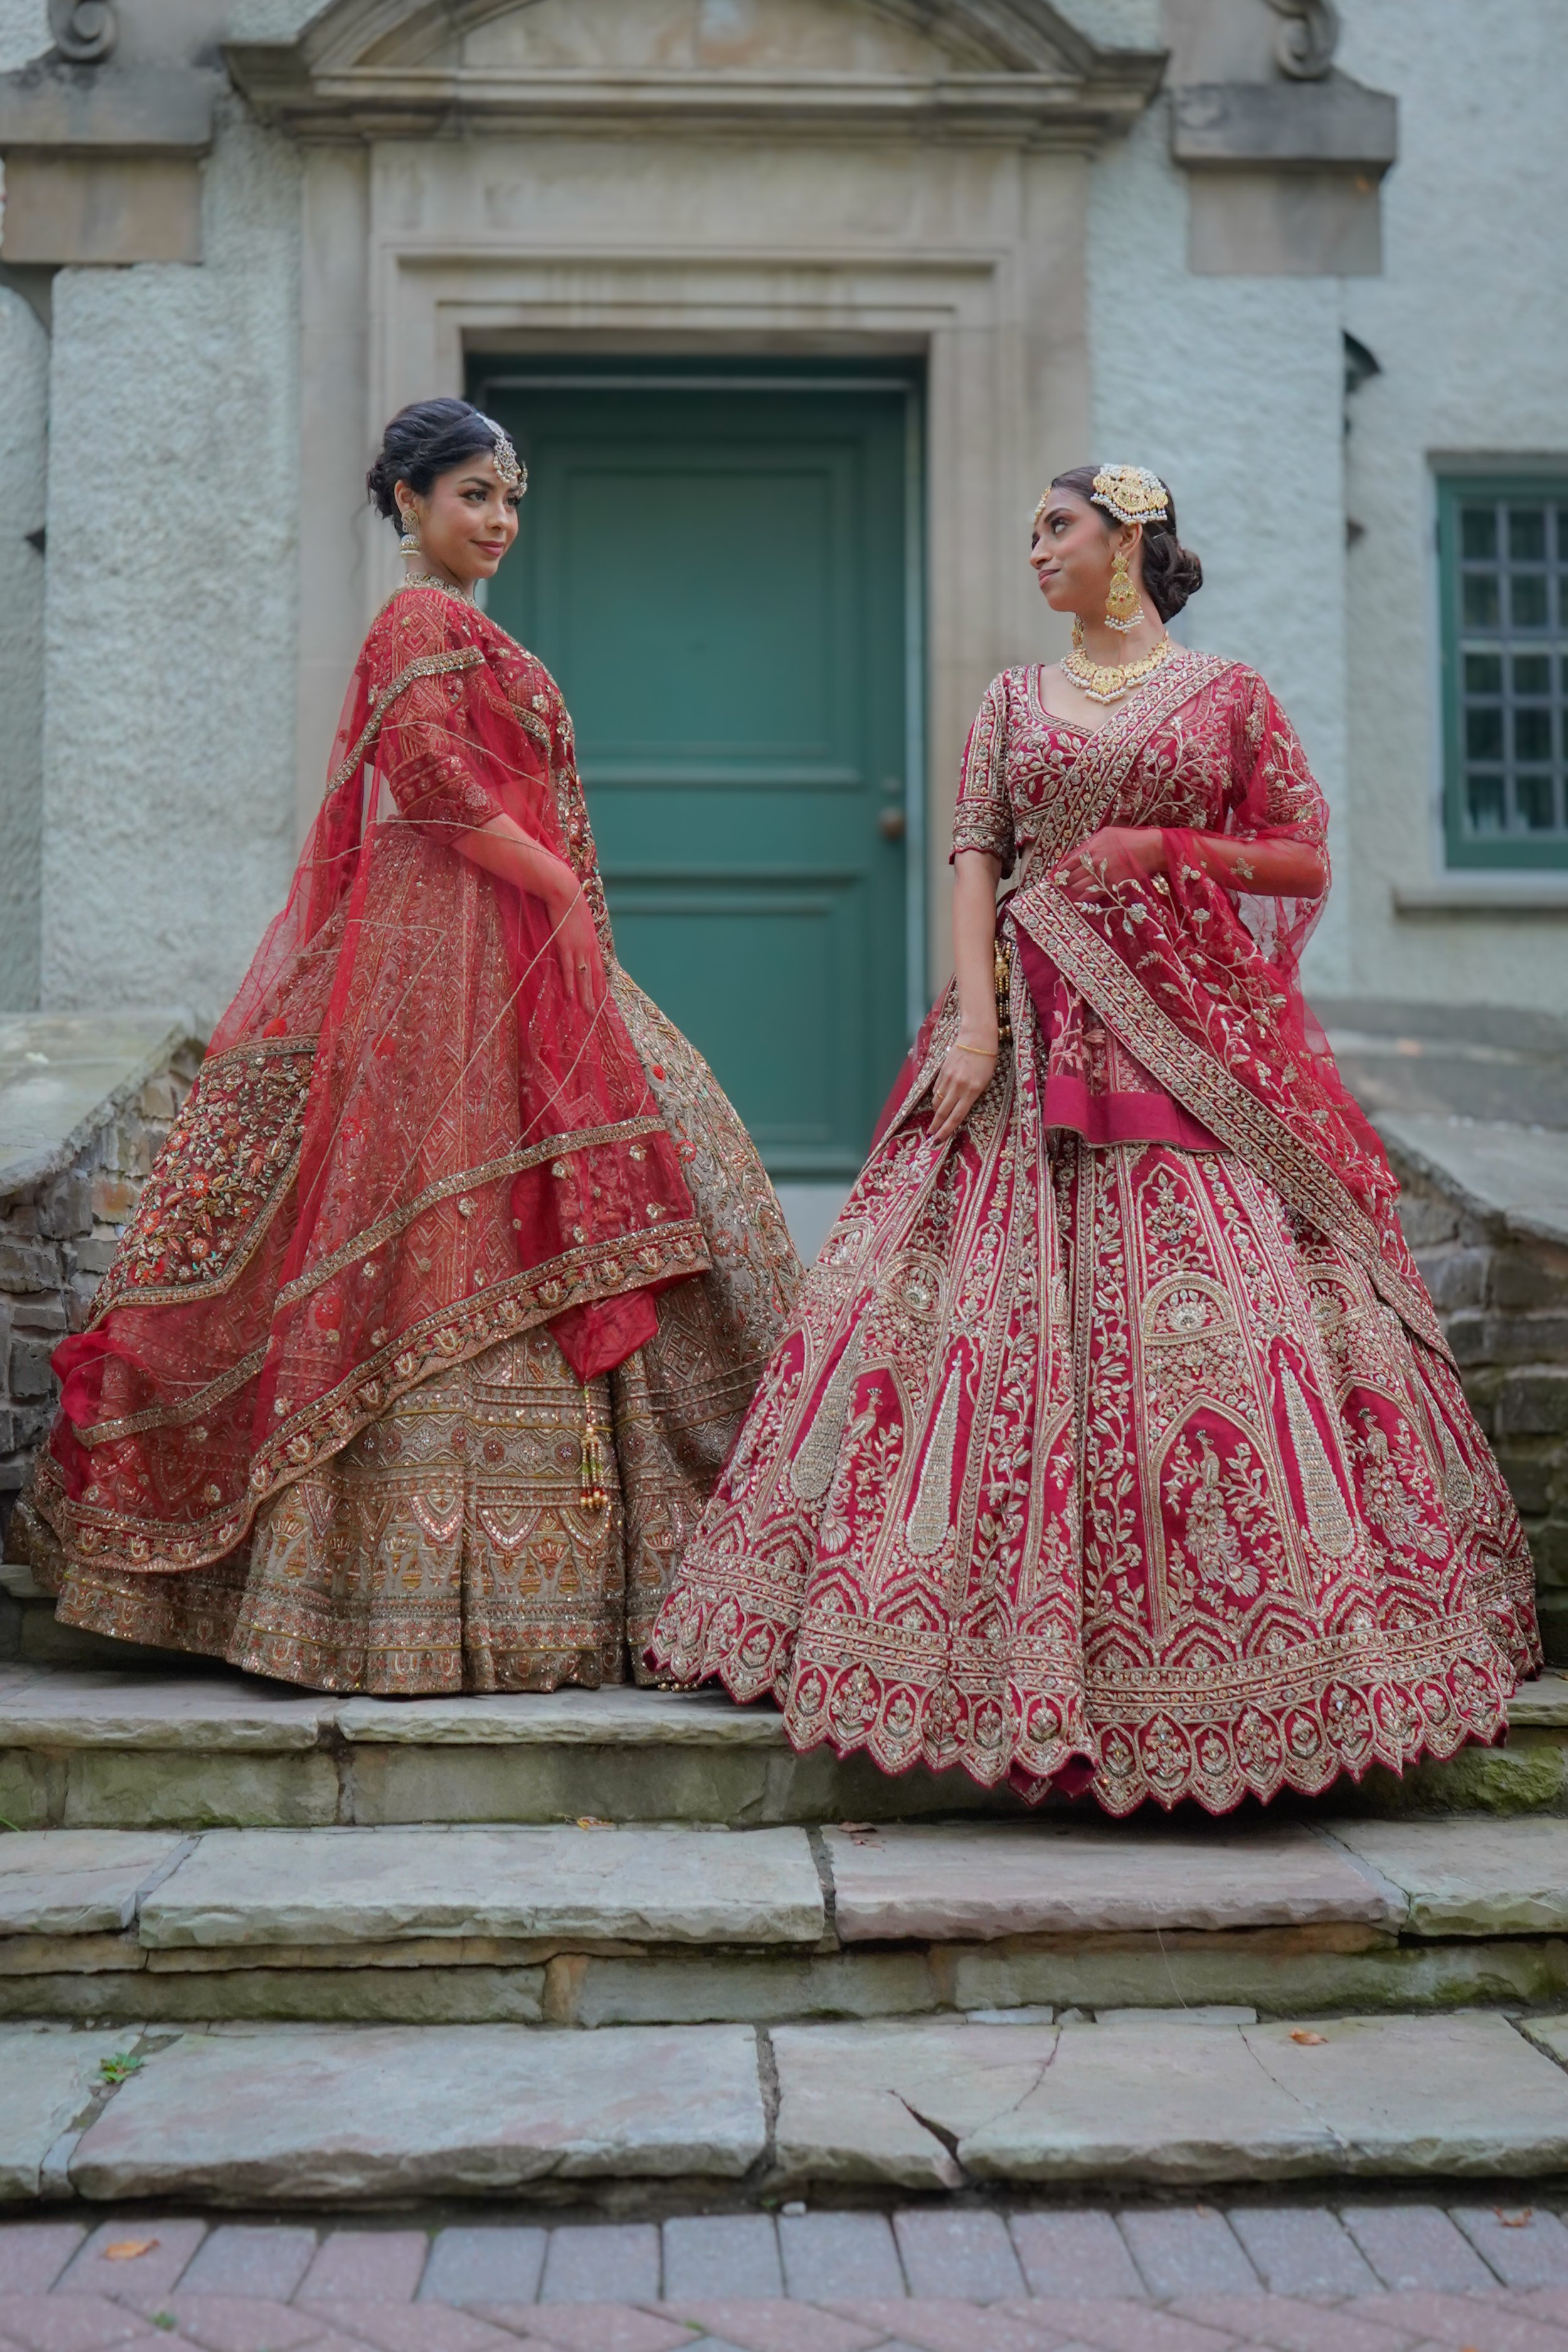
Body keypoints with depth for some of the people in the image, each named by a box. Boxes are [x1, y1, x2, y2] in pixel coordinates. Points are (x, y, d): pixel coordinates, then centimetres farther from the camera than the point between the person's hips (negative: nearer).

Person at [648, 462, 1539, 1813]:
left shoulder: (1232, 693, 8)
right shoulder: (1014, 699, 14)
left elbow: (1307, 859, 6)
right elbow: (974, 858, 5)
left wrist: (1164, 850, -7)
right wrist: (975, 1019, -8)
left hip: (1196, 1040, -2)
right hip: (1037, 1042, 2)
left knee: (1226, 1307, -8)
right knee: (1007, 1307, -4)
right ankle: (1017, 1635, 4)